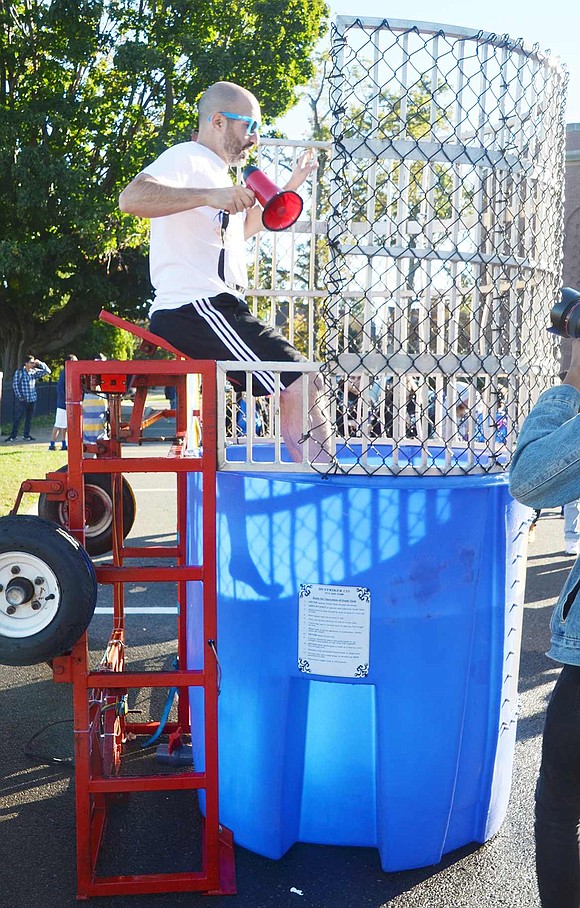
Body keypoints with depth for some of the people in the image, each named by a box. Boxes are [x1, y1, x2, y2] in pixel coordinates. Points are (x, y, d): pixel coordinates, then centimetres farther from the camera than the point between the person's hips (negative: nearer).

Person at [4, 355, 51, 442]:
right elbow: (15, 385, -4)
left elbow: (47, 371, 5)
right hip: (22, 399, -4)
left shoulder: (35, 372, 7)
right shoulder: (19, 372, -3)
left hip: (32, 399, 4)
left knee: (29, 418, 9)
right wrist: (19, 396, -10)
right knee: (18, 418, -4)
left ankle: (26, 435, 18)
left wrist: (40, 363, -6)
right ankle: (13, 436, 1)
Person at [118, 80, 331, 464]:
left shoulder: (214, 171, 27)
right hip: (196, 308, -11)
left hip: (212, 309, 11)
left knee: (305, 382, 14)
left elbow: (243, 229, 43)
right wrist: (210, 196, -33)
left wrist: (291, 187, 38)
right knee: (299, 384, -19)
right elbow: (131, 197, -24)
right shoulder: (187, 157, -4)